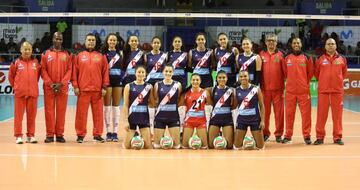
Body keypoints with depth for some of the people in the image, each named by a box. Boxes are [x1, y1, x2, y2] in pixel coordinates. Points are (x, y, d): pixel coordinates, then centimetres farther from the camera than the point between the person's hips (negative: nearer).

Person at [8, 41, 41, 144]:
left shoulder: (36, 62, 6)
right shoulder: (16, 62, 1)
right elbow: (11, 76, 10)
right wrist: (15, 86, 11)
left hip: (33, 93, 2)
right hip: (19, 93, -2)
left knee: (32, 115, 5)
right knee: (18, 115, 1)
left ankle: (31, 135, 14)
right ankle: (18, 136, 7)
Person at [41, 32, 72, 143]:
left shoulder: (67, 54, 7)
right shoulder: (46, 54, 7)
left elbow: (69, 70, 1)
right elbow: (43, 70, 1)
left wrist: (61, 83, -10)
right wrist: (50, 83, -10)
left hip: (63, 87, 0)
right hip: (49, 87, 0)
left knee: (61, 111, 2)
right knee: (49, 110, 0)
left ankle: (59, 134, 8)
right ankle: (50, 135, 5)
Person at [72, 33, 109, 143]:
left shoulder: (101, 57, 10)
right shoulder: (79, 56, 10)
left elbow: (105, 72, 7)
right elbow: (75, 72, 6)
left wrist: (104, 87, 0)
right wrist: (75, 86, -2)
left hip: (97, 90, 1)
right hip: (83, 90, 0)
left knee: (98, 113, 3)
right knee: (81, 113, 1)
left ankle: (97, 134, 11)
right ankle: (80, 135, 9)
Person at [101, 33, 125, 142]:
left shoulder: (120, 53, 11)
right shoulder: (103, 53, 2)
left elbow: (123, 67, 13)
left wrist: (123, 77, 1)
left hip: (118, 80, 3)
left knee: (116, 106, 5)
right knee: (107, 106, 1)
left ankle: (115, 132, 9)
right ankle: (108, 132, 6)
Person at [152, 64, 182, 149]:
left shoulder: (178, 85, 1)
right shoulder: (158, 85, 0)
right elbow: (154, 100, 9)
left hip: (174, 116, 0)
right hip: (160, 116, 0)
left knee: (176, 145, -1)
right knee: (157, 146, 1)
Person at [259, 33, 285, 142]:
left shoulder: (280, 55, 5)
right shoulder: (261, 55, 7)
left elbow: (285, 71, 1)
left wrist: (284, 87, -5)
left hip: (278, 88, -1)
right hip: (265, 88, 1)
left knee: (279, 112, 1)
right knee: (265, 112, 5)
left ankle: (279, 134, 8)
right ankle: (265, 133, 15)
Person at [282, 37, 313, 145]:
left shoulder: (306, 58, 4)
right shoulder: (287, 58, 7)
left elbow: (310, 73, 8)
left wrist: (305, 83, 10)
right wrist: (291, 82, 13)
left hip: (304, 90, -1)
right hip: (290, 90, 1)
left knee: (306, 113, -1)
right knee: (289, 113, 4)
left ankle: (306, 136, 6)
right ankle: (288, 135, 12)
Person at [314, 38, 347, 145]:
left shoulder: (342, 59, 6)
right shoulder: (320, 59, 3)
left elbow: (344, 72, 16)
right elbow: (316, 73, 11)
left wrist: (338, 80, 10)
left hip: (337, 90, 1)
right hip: (323, 90, -1)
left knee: (337, 114, 2)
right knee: (321, 114, 1)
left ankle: (337, 137, 10)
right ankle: (320, 137, 6)